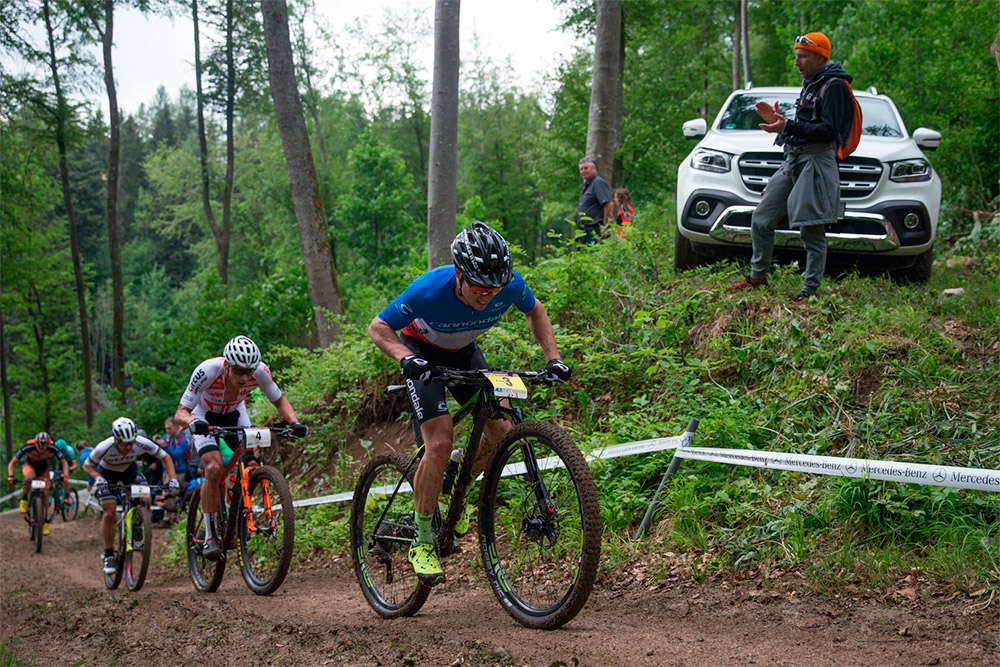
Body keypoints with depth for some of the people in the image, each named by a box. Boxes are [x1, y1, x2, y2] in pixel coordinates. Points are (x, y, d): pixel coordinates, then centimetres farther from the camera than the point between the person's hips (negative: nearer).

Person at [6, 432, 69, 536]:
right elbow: (12, 463, -27)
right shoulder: (28, 447, -35)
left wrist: (65, 475, -38)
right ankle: (24, 499, -13)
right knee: (29, 478, -37)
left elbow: (63, 462, -20)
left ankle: (45, 521, 5)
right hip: (29, 465, -2)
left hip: (43, 467, 2)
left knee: (45, 492, -7)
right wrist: (10, 476, -43)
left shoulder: (52, 448, -31)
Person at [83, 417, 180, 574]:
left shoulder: (142, 443, -33)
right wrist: (98, 478, -38)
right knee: (109, 513, -15)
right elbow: (87, 465, -19)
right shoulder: (104, 447, -36)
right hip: (107, 474, -2)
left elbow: (165, 457, -18)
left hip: (129, 470, 2)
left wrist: (173, 479, -30)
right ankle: (108, 554, 0)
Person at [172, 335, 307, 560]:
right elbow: (180, 413, -33)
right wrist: (193, 422, -56)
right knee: (214, 468, -25)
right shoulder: (208, 370, -37)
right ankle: (210, 536, -15)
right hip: (205, 416, -3)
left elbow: (279, 400, -11)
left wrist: (294, 422, -30)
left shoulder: (260, 372, -29)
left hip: (234, 414, 3)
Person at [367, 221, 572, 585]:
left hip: (463, 352, 4)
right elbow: (378, 327, -24)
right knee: (440, 443, -20)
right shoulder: (429, 290, -37)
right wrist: (405, 357, -43)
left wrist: (552, 358, -14)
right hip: (423, 355, -4)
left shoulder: (509, 284, -27)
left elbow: (535, 311, -3)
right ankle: (422, 542, -7)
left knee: (500, 432, -11)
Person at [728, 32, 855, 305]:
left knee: (812, 231, -8)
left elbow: (828, 131, -18)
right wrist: (778, 119, 12)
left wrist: (787, 127, -24)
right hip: (793, 162, 9)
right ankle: (757, 276, 20)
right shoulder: (810, 85, 22)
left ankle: (810, 290, -1)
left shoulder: (833, 86, -7)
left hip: (816, 162, -9)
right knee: (760, 221, 8)